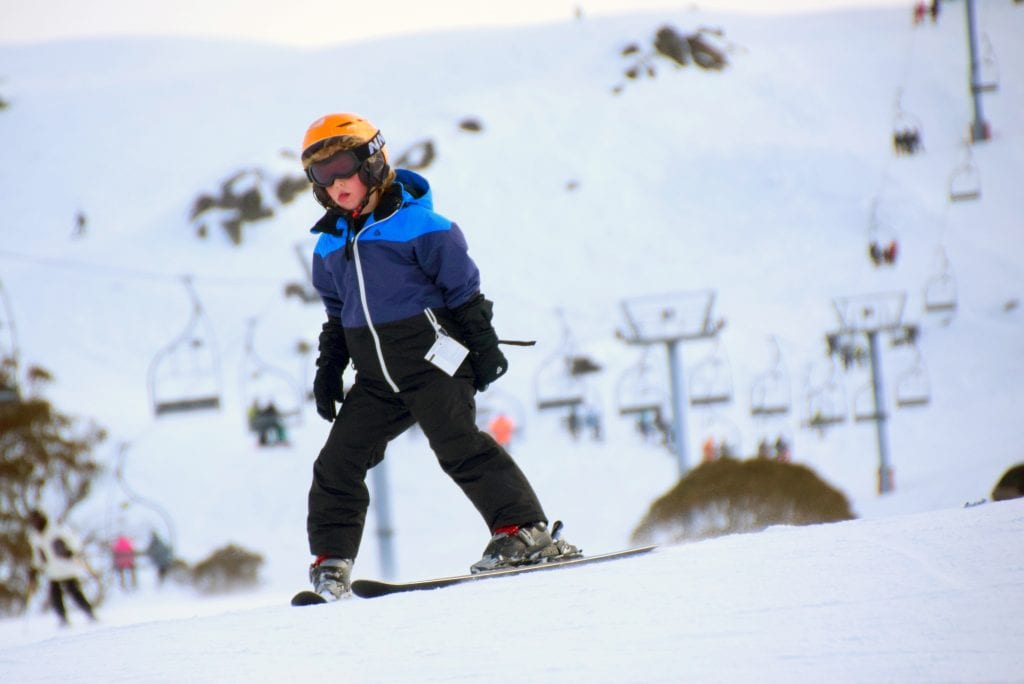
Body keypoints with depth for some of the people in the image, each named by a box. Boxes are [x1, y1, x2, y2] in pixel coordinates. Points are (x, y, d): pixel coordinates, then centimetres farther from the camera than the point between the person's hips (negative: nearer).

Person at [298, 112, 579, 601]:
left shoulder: (416, 223, -10)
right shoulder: (331, 245, 10)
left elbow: (464, 289, -6)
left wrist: (483, 346, -5)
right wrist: (328, 369, 19)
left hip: (431, 358, -7)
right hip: (377, 377, 7)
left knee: (459, 446, -17)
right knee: (339, 460, 2)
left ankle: (525, 532, -15)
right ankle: (331, 558, 10)